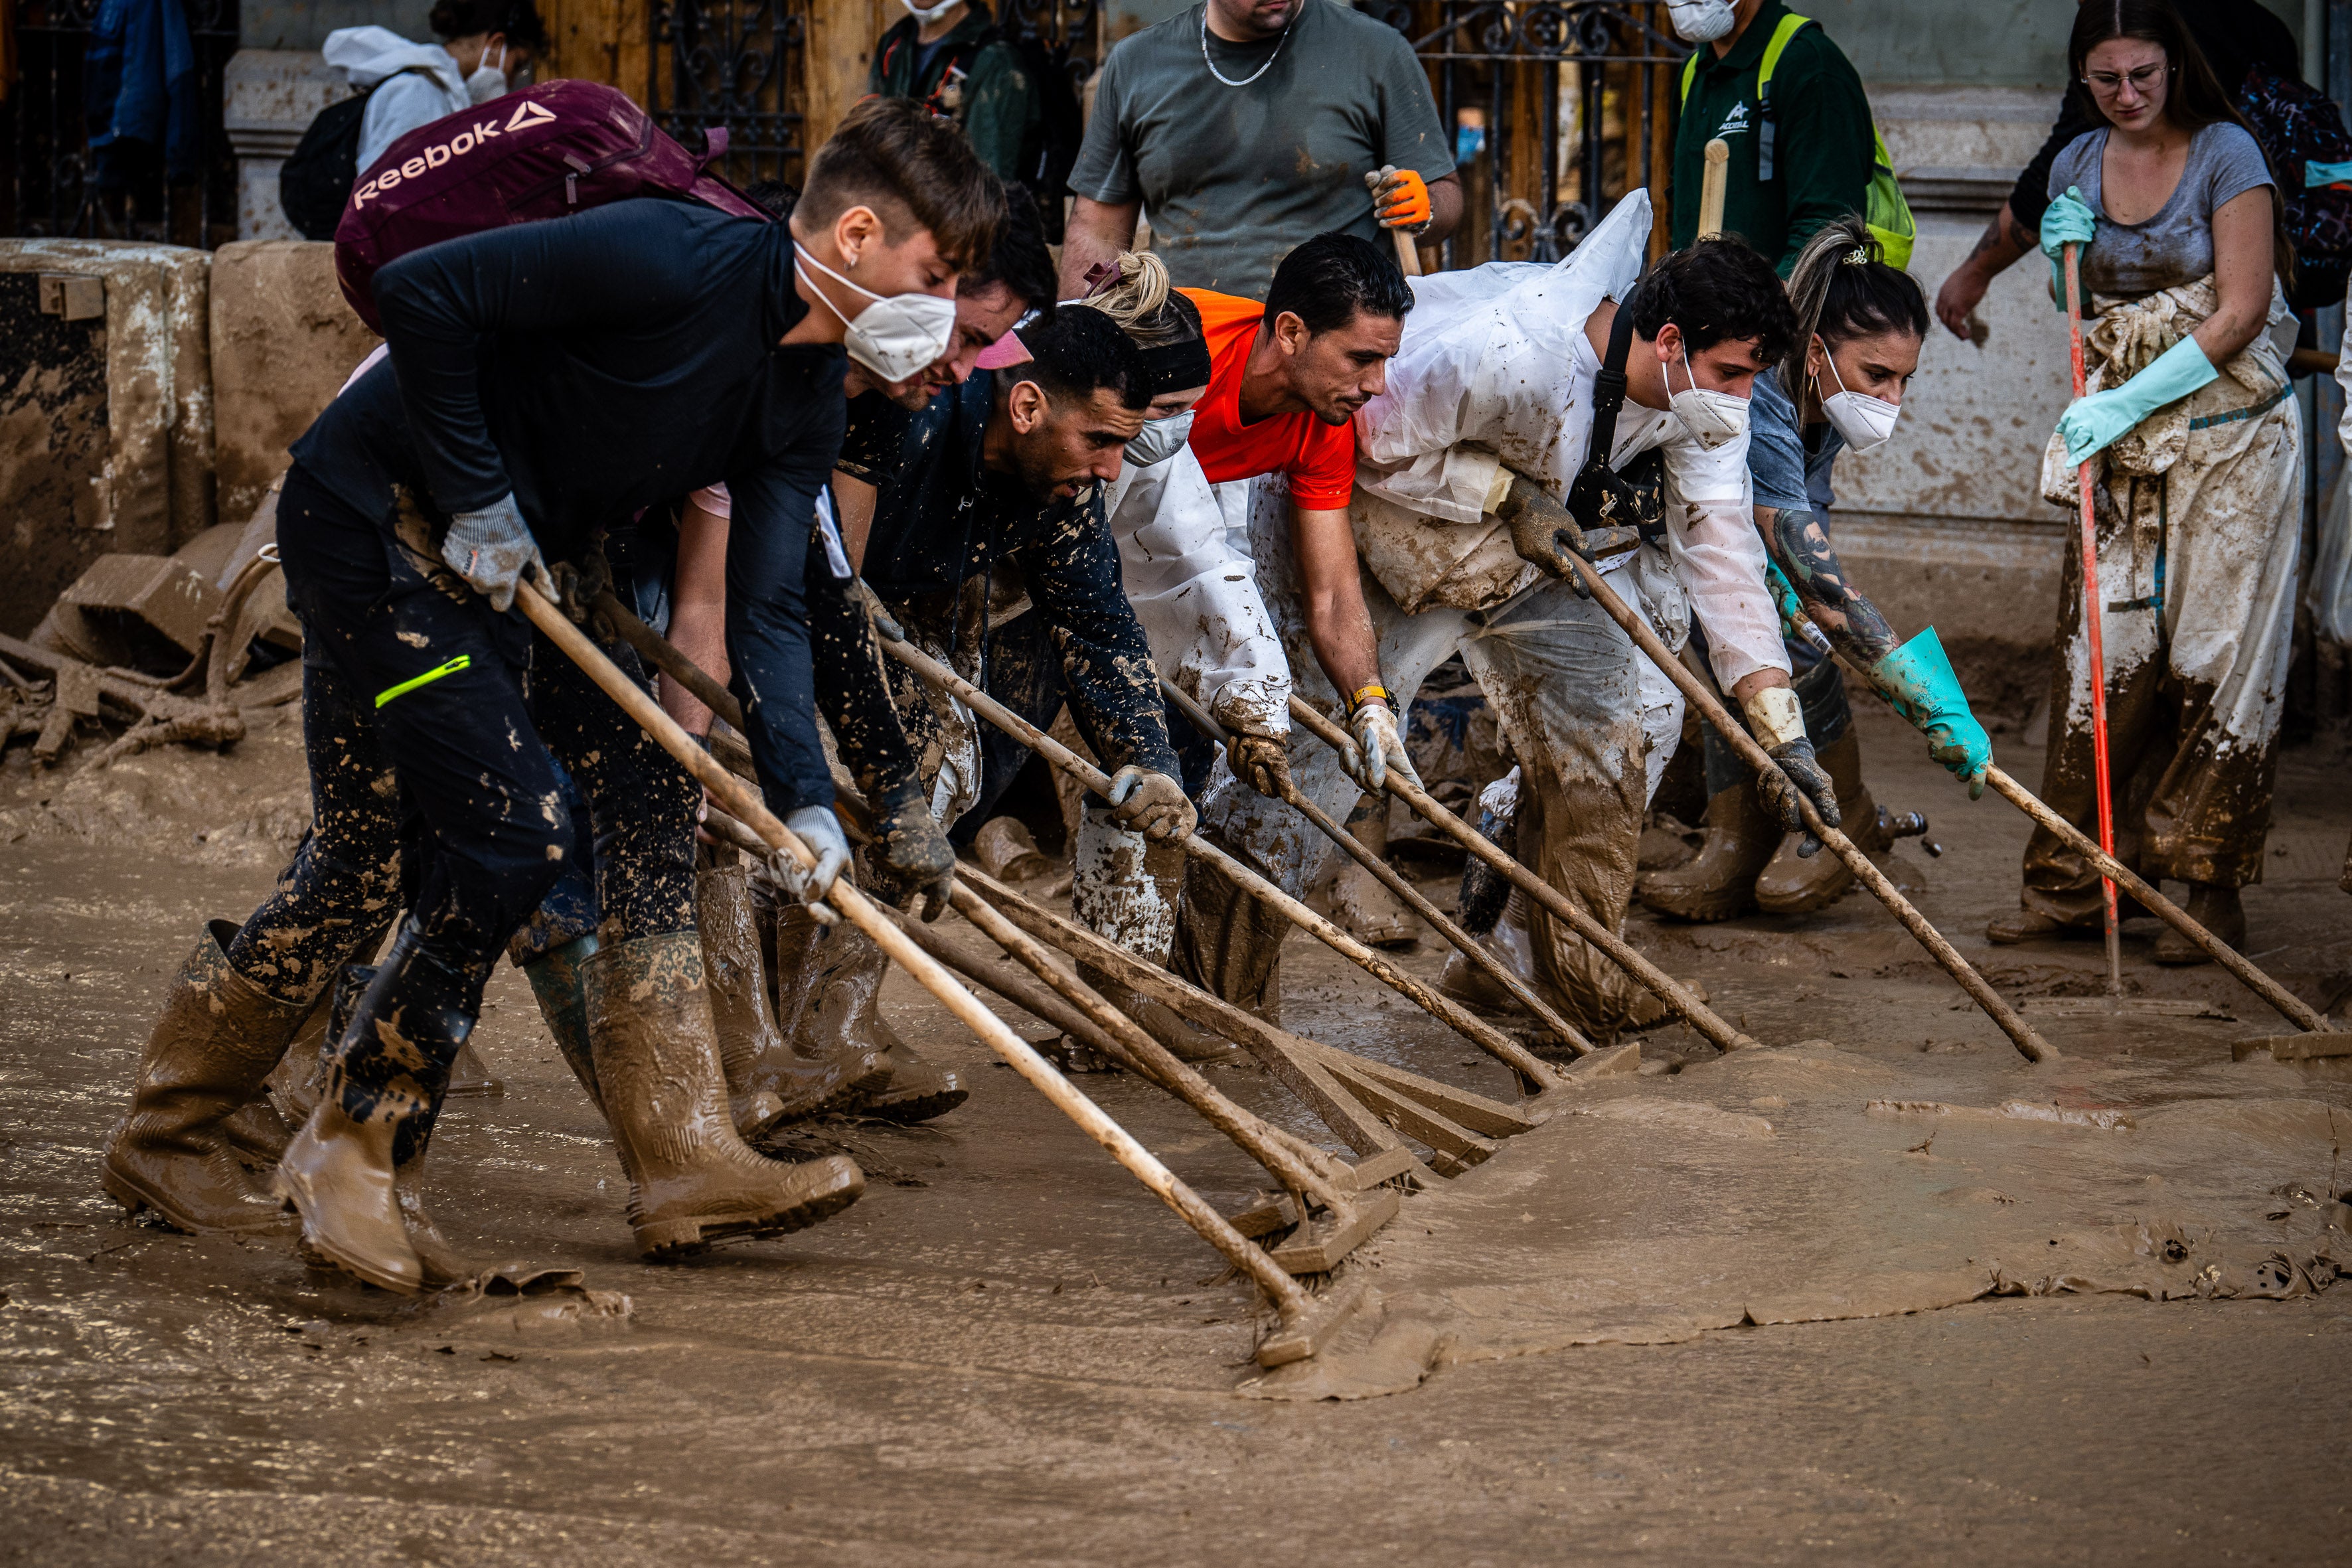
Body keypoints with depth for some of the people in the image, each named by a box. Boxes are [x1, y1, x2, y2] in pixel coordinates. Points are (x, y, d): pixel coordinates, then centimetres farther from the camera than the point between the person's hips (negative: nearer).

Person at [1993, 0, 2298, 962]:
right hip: (2123, 443, 5)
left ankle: (2211, 889, 3)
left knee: (2216, 656, -3)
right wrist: (2065, 260, -3)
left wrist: (2132, 403, -18)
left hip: (2228, 431, -4)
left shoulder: (2225, 154, -9)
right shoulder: (2076, 166, 7)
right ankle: (2070, 883, 3)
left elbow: (2240, 312, -13)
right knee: (2101, 649, -1)